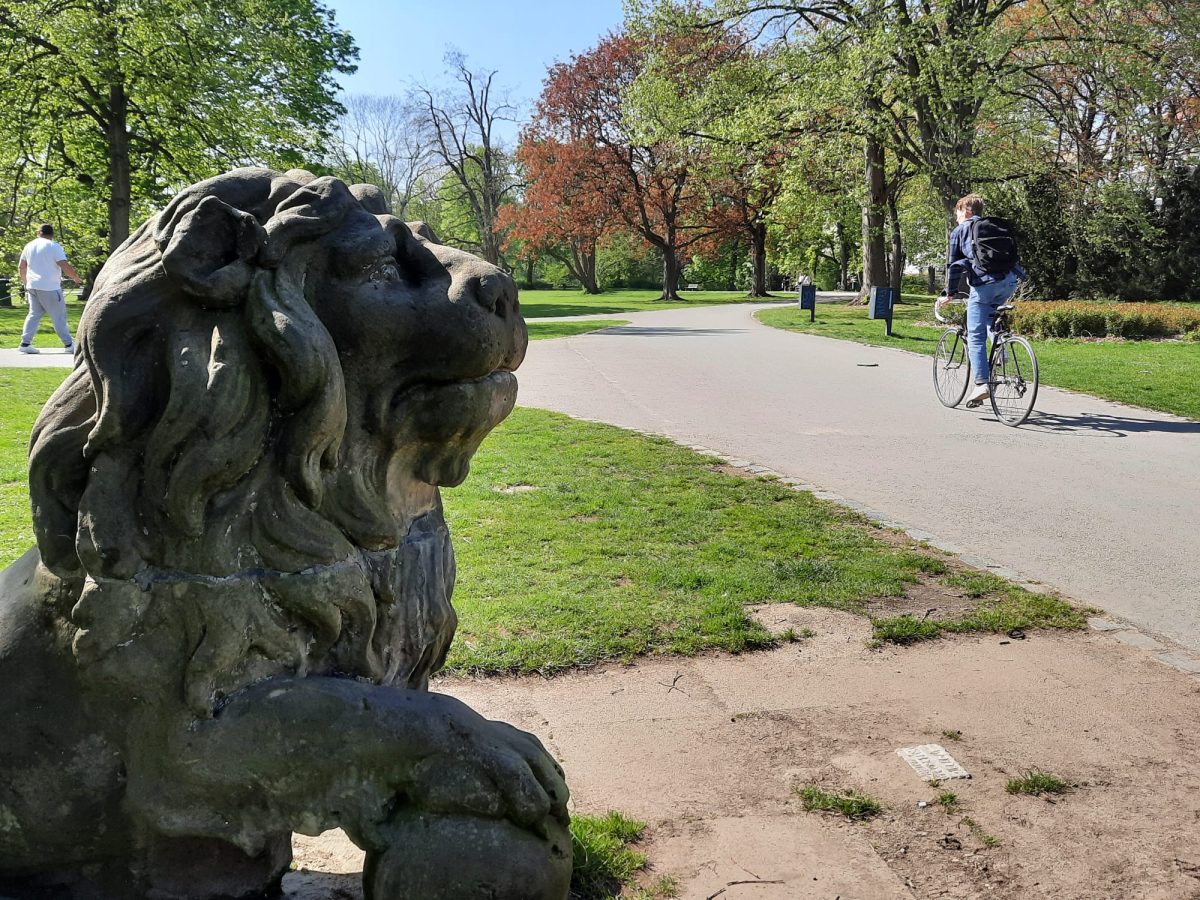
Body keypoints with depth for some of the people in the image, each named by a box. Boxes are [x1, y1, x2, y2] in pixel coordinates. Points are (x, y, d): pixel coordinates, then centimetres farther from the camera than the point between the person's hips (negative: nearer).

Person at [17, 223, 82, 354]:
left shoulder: (29, 246, 12)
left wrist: (26, 282, 30)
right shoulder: (54, 246, -8)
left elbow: (21, 267, 17)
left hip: (32, 287, 6)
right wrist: (77, 278, -1)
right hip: (49, 288, -6)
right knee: (59, 316, -1)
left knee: (34, 314, 12)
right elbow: (65, 267, -16)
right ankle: (69, 345, 1)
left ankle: (25, 343, 6)